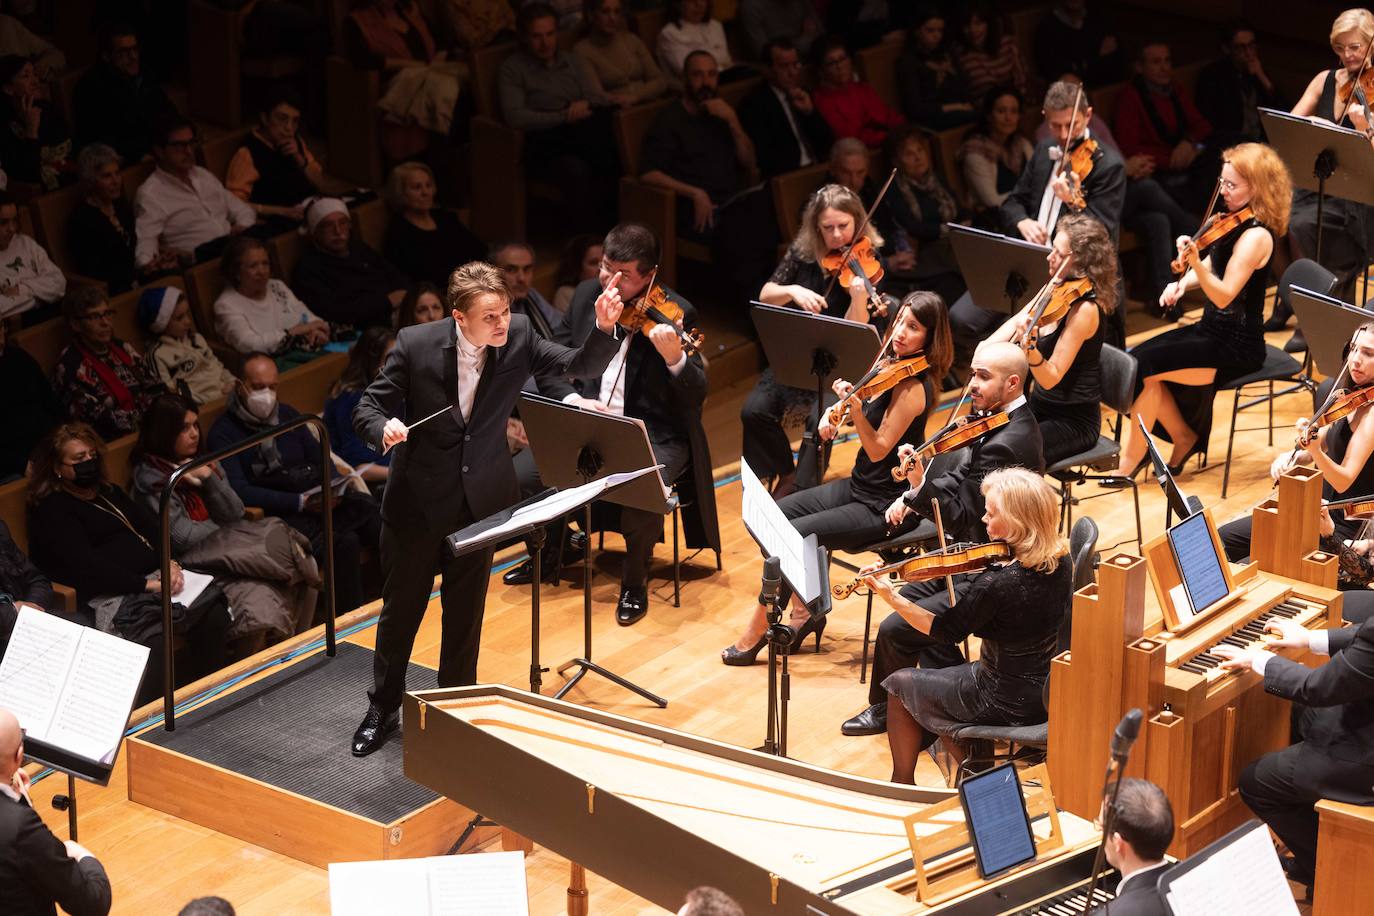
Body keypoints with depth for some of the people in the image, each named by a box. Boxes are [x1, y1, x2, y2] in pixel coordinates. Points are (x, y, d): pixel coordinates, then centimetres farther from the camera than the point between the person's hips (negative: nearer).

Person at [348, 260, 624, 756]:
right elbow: (368, 407, -11)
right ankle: (383, 709, 32)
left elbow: (580, 365, -9)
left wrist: (605, 329, -29)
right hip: (417, 496, -2)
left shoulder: (518, 337, -12)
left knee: (466, 612, 13)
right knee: (401, 608, 12)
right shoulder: (415, 344, -18)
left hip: (481, 497, 2)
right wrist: (384, 428, -34)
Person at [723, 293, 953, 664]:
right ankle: (804, 613, 14)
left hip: (882, 507, -10)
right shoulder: (892, 367, 4)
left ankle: (755, 636, -1)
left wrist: (855, 407, -35)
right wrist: (833, 414, -4)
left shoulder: (912, 388, -23)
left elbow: (878, 450, -23)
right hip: (859, 486, 10)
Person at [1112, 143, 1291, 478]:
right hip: (1213, 330, 9)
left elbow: (1224, 296, -28)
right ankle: (1184, 438, 10)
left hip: (1237, 347, -9)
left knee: (1144, 367, -20)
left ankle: (1129, 462, -7)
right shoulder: (1236, 224, 8)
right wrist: (1183, 282, -2)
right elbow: (1212, 269, 19)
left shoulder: (1256, 235, -20)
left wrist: (1196, 263, -43)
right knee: (1134, 359, -5)